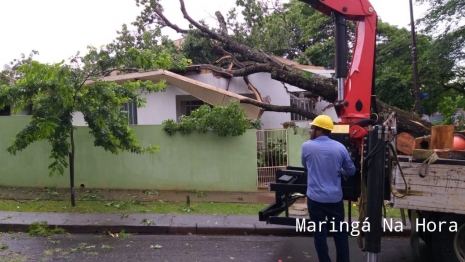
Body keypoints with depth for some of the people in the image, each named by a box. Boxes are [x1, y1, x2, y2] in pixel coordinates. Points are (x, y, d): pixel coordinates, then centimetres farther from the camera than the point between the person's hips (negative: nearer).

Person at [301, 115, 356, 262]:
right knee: (340, 232, 15)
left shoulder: (307, 146, -8)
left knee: (319, 233, 9)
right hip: (335, 197, 2)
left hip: (315, 197, -2)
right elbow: (351, 171, 7)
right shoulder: (340, 147, -3)